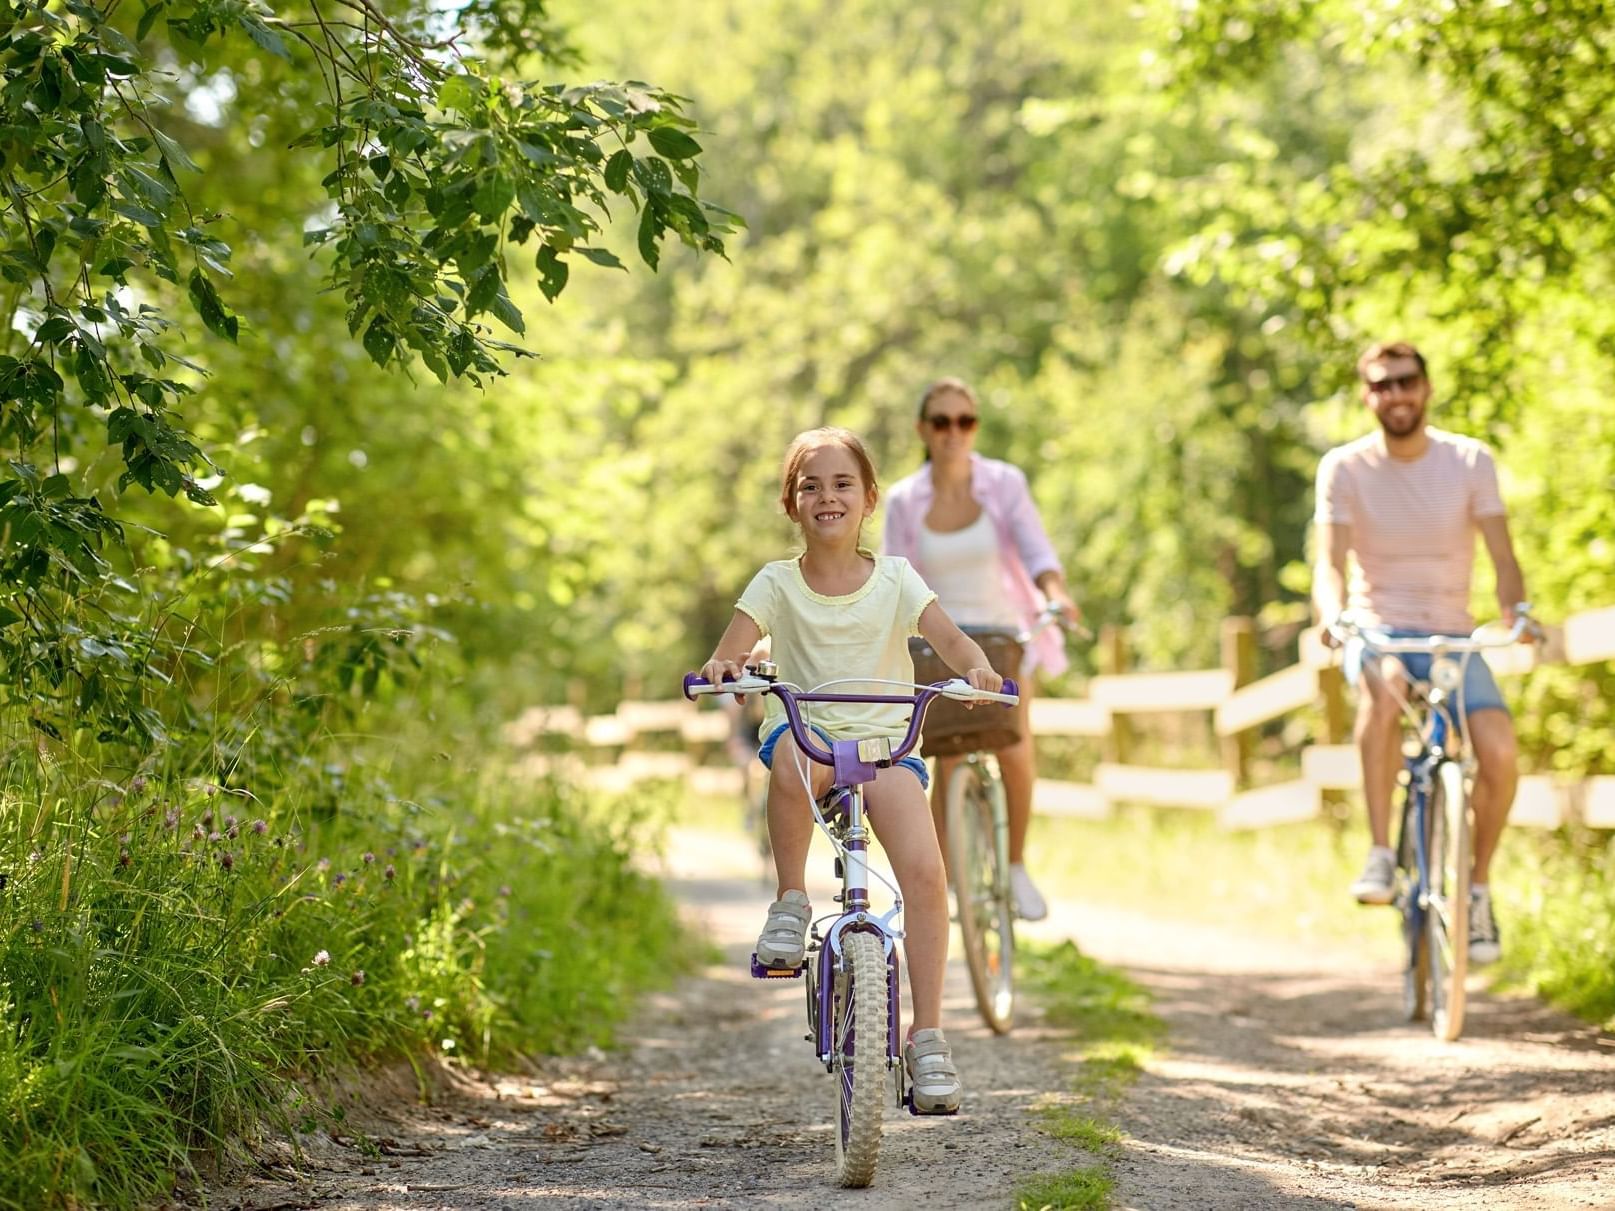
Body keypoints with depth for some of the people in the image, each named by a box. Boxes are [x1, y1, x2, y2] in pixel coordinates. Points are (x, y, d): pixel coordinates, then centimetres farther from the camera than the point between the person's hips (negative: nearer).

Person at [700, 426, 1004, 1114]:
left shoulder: (895, 578, 6)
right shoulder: (777, 584, 5)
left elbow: (949, 639, -7)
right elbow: (734, 647, -8)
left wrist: (976, 667, -30)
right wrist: (720, 667, -33)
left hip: (886, 740, 1)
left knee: (924, 868, -23)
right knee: (795, 757, -40)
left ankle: (927, 1034, -16)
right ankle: (790, 902, -18)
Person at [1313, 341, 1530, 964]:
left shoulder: (1471, 461, -2)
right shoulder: (1344, 467, -5)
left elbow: (1503, 558, -8)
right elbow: (1329, 561, -14)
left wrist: (1516, 610, -29)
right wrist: (1333, 616, -36)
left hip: (1451, 637, 2)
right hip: (1378, 631, -2)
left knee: (1500, 749, -23)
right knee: (1384, 685, -39)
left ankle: (1478, 886, 2)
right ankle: (1381, 854, -31)